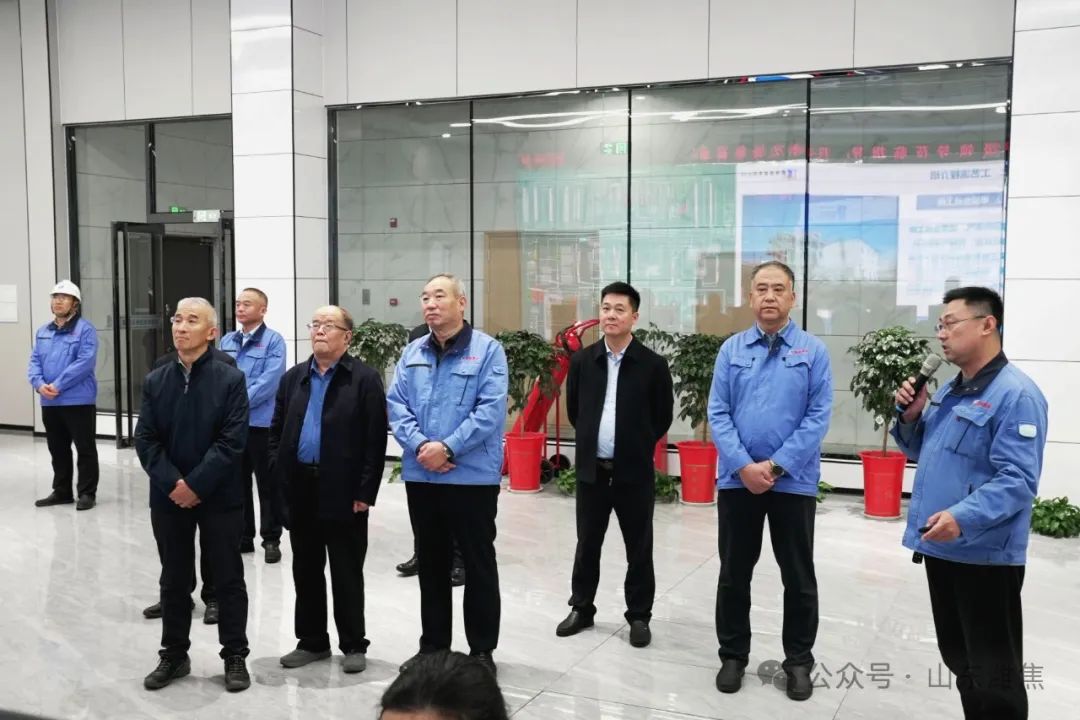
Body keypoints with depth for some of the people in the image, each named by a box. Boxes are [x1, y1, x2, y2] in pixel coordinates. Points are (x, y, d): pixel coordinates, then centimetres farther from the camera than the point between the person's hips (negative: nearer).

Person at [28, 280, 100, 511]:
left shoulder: (85, 329, -8)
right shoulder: (43, 332, 14)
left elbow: (85, 362, -18)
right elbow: (34, 361, 9)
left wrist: (58, 385, -20)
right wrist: (39, 384, -11)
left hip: (79, 401, -7)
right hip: (49, 403, 7)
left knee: (85, 449, 1)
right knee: (58, 449, 16)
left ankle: (87, 493, 9)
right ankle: (61, 491, 27)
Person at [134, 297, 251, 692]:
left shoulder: (231, 379, -6)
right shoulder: (155, 381, 5)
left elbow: (232, 441, -13)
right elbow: (145, 440, -1)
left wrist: (196, 485, -18)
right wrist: (173, 484, -14)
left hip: (219, 497, -3)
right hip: (168, 496, 3)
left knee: (228, 579, 6)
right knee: (174, 580, 14)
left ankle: (235, 657, 19)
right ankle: (174, 655, 28)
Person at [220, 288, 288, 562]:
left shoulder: (273, 341, -6)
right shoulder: (227, 340, 11)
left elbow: (268, 382, -15)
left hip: (261, 423, -5)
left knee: (267, 484, 4)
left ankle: (271, 540, 13)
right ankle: (242, 536, 25)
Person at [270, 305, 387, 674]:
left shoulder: (365, 379, -5)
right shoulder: (293, 378, 12)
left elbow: (375, 440, -9)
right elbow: (276, 430, 14)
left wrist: (365, 493, -13)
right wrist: (279, 475, 2)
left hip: (343, 493, -5)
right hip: (300, 490, 5)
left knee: (347, 574, 5)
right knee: (305, 570, 13)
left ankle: (353, 645, 18)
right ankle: (311, 641, 27)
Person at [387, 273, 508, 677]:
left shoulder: (487, 350, -5)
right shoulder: (412, 353, 10)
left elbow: (491, 409, -14)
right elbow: (396, 405, 4)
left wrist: (448, 448, -19)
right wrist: (420, 445, -13)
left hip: (473, 476, -5)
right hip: (421, 477, 5)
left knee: (478, 565, 5)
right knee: (431, 564, 15)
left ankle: (482, 651, 17)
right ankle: (433, 645, 27)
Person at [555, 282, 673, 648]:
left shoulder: (653, 365, -7)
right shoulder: (582, 360, 2)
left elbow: (663, 417, 2)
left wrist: (638, 446, 6)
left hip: (635, 472, -2)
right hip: (591, 469, 3)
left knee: (639, 549, 7)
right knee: (587, 544, 13)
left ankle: (639, 616, 21)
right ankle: (581, 609, 29)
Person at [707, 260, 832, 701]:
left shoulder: (813, 351, -3)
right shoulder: (731, 349, 2)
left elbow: (818, 418, -8)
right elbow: (718, 415, -2)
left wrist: (776, 466, -14)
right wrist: (744, 466, -14)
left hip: (794, 483, -1)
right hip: (737, 480, 2)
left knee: (799, 579, 10)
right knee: (733, 575, 11)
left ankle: (799, 661, 26)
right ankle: (733, 656, 27)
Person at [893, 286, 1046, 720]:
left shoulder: (1016, 394, -16)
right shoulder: (950, 391, 13)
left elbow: (1018, 479, -24)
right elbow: (920, 451, 22)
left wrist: (964, 517, -35)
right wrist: (911, 416, 3)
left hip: (984, 554, -9)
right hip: (942, 547, 9)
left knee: (994, 672, 3)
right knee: (959, 658, 21)